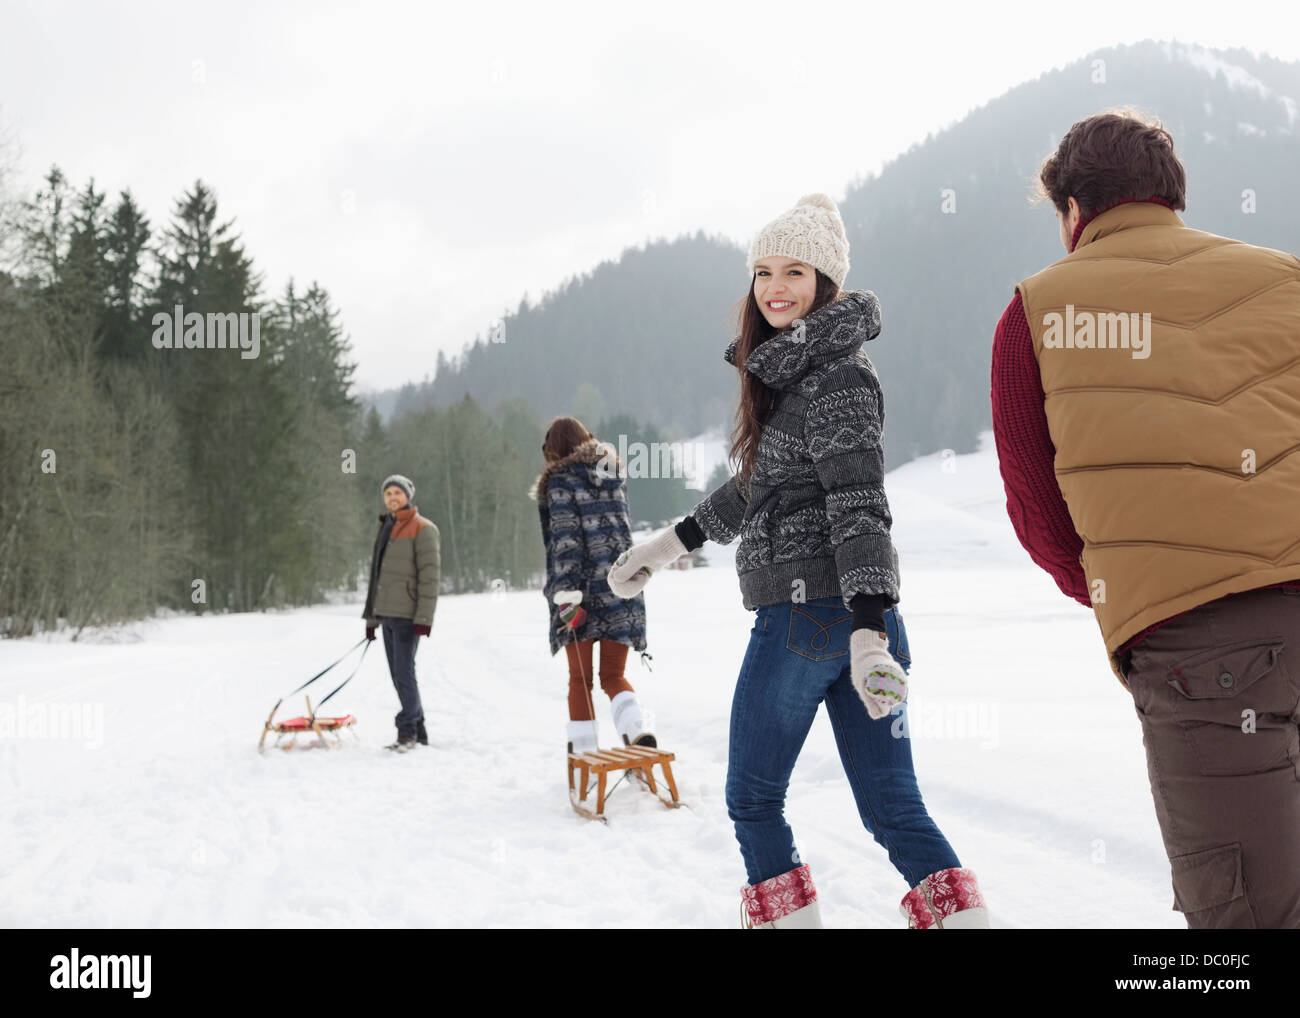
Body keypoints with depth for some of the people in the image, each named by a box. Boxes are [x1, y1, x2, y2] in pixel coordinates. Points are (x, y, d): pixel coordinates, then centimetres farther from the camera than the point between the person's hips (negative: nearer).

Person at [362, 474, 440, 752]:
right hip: (387, 612, 8)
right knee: (398, 673, 8)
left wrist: (424, 617, -18)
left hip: (407, 614, -8)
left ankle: (408, 731, -7)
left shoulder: (422, 529, -5)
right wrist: (371, 616, 19)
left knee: (404, 671, -12)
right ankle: (417, 732, 14)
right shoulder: (386, 529, 20)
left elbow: (430, 574, -11)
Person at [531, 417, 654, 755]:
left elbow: (565, 541, -14)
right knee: (613, 674, 9)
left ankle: (582, 750, 6)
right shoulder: (614, 476, 14)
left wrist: (565, 596, -19)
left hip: (585, 590, -5)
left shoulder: (561, 482, -5)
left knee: (579, 678, 8)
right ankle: (636, 728, -17)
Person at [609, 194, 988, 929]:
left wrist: (868, 631, -31)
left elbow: (857, 503, -22)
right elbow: (764, 485, 29)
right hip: (855, 619, 9)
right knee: (893, 807, 6)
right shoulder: (794, 372, 18)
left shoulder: (833, 377, -12)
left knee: (753, 798, 8)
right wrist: (672, 542, 36)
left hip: (807, 612, -9)